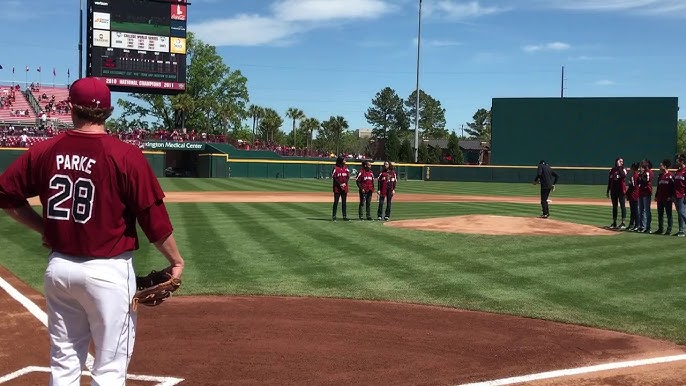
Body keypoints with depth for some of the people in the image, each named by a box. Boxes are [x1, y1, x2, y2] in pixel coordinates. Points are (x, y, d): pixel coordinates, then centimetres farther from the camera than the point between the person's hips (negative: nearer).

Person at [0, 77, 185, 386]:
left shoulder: (43, 151, 0)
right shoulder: (126, 155, -13)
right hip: (108, 271, -5)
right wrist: (176, 261, 0)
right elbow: (154, 217, -12)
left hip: (58, 267, 5)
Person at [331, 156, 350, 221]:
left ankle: (345, 216, 10)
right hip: (337, 188, -5)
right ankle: (334, 216, 5)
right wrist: (340, 184, -16)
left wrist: (345, 183, -11)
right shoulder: (335, 168, -5)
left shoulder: (346, 168, 11)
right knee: (336, 202, -1)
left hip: (345, 188, 5)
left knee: (344, 202, 7)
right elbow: (334, 177, -10)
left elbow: (348, 176, 5)